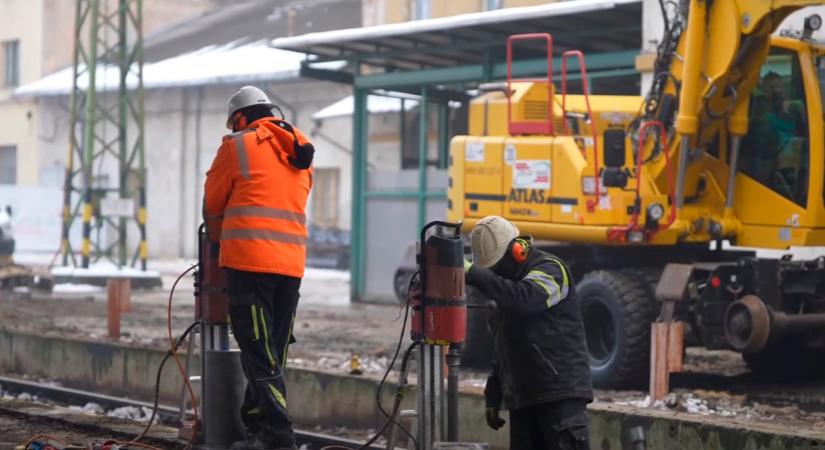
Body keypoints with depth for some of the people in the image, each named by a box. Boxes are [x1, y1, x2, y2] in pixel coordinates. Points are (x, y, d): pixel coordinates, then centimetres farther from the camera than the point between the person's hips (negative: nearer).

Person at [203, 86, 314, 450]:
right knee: (271, 350, 12)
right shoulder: (301, 151, 19)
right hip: (291, 263, 6)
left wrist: (218, 240, 29)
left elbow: (213, 203, 10)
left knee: (258, 351, -7)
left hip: (248, 260, -6)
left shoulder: (238, 146, 1)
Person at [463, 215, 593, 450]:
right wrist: (493, 398, 23)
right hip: (522, 399, 8)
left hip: (561, 394, -8)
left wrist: (472, 273, -33)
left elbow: (526, 299, -31)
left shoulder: (550, 270, -7)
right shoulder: (507, 282, 19)